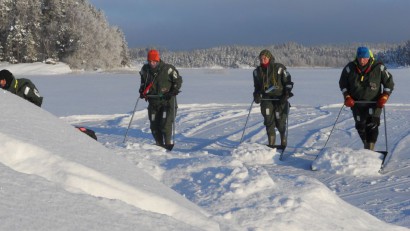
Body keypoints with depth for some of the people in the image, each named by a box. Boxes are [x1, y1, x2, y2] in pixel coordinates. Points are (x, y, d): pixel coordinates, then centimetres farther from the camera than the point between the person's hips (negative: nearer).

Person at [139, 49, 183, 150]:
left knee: (166, 123, -15)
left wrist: (173, 91, -14)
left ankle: (168, 144, -2)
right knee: (154, 125, 4)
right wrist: (142, 90, 9)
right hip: (153, 102, 5)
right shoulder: (145, 69, 2)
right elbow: (143, 81, 24)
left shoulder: (168, 69, -13)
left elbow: (178, 80, -2)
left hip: (167, 101, -5)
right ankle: (159, 145, 17)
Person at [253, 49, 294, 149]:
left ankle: (283, 143, 13)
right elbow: (257, 86, 20)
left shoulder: (279, 68, -4)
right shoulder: (258, 71, 9)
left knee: (280, 121, -4)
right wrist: (257, 95, 3)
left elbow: (288, 82, 0)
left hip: (280, 98, -3)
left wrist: (286, 94, -11)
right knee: (269, 121, -8)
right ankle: (271, 143, 0)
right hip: (266, 98, 3)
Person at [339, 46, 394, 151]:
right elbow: (343, 83, 6)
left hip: (374, 102, -3)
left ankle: (370, 149, -18)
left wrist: (384, 97, -13)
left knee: (372, 124, -18)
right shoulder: (350, 68, -8)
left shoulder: (378, 68, -12)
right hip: (356, 102, 3)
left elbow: (389, 83, -1)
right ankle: (367, 145, 33)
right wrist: (347, 97, -6)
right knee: (360, 126, 10)